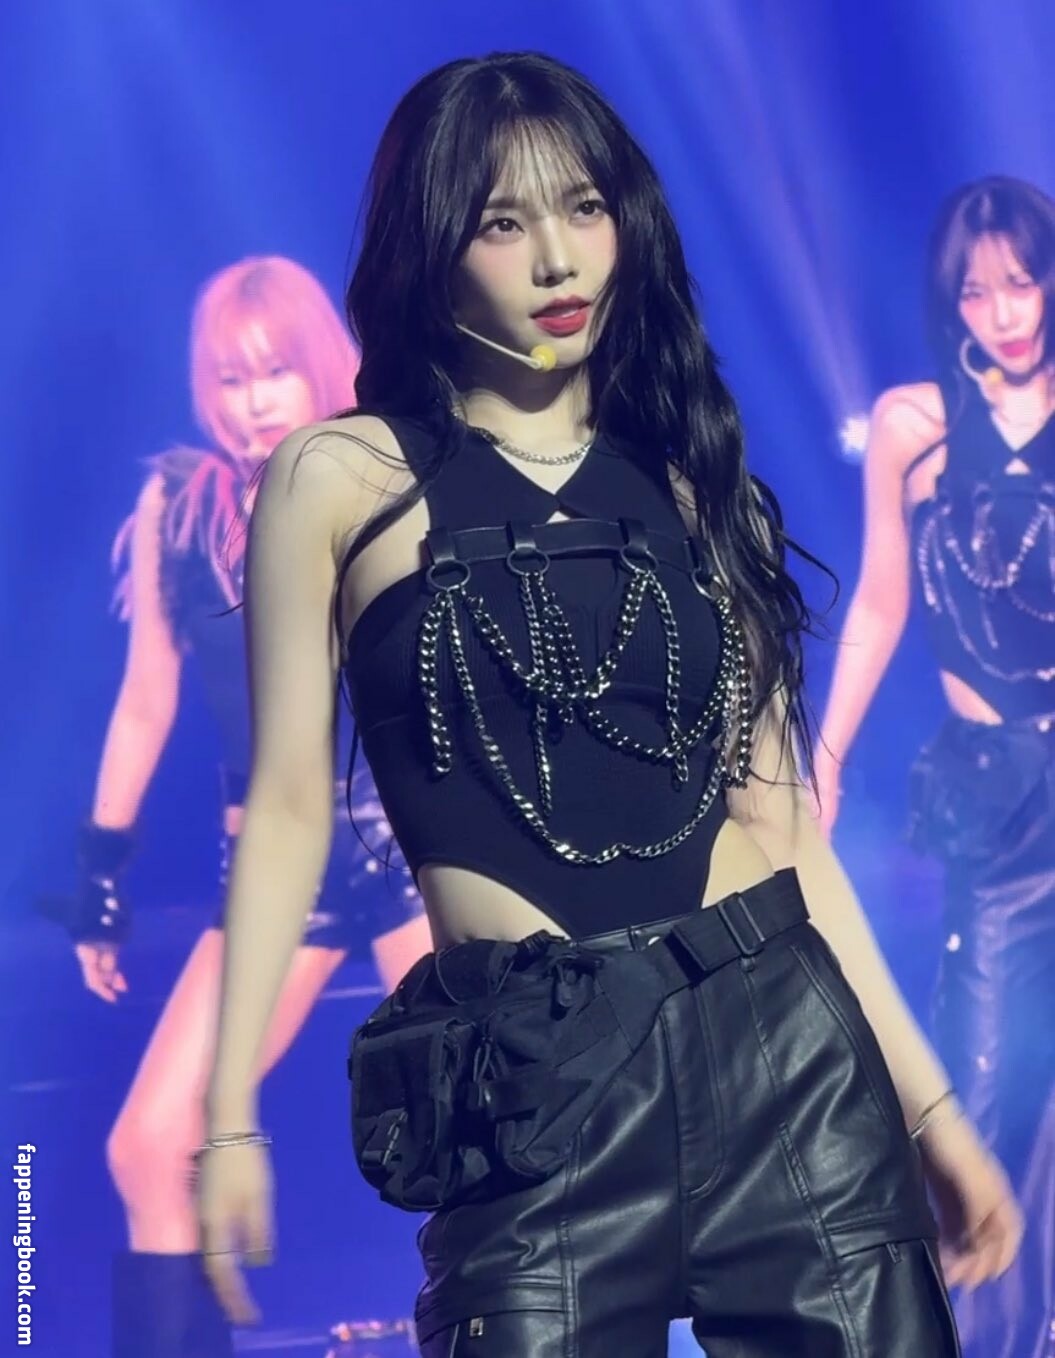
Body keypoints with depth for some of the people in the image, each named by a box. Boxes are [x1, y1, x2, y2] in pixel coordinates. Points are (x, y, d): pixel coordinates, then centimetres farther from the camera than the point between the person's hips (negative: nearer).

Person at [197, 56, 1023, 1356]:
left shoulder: (695, 479, 12)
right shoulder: (343, 479, 3)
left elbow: (775, 811, 12)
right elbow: (290, 802, 1)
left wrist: (924, 1096, 10)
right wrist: (229, 1114, -5)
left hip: (788, 1055, 3)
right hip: (531, 1089, -3)